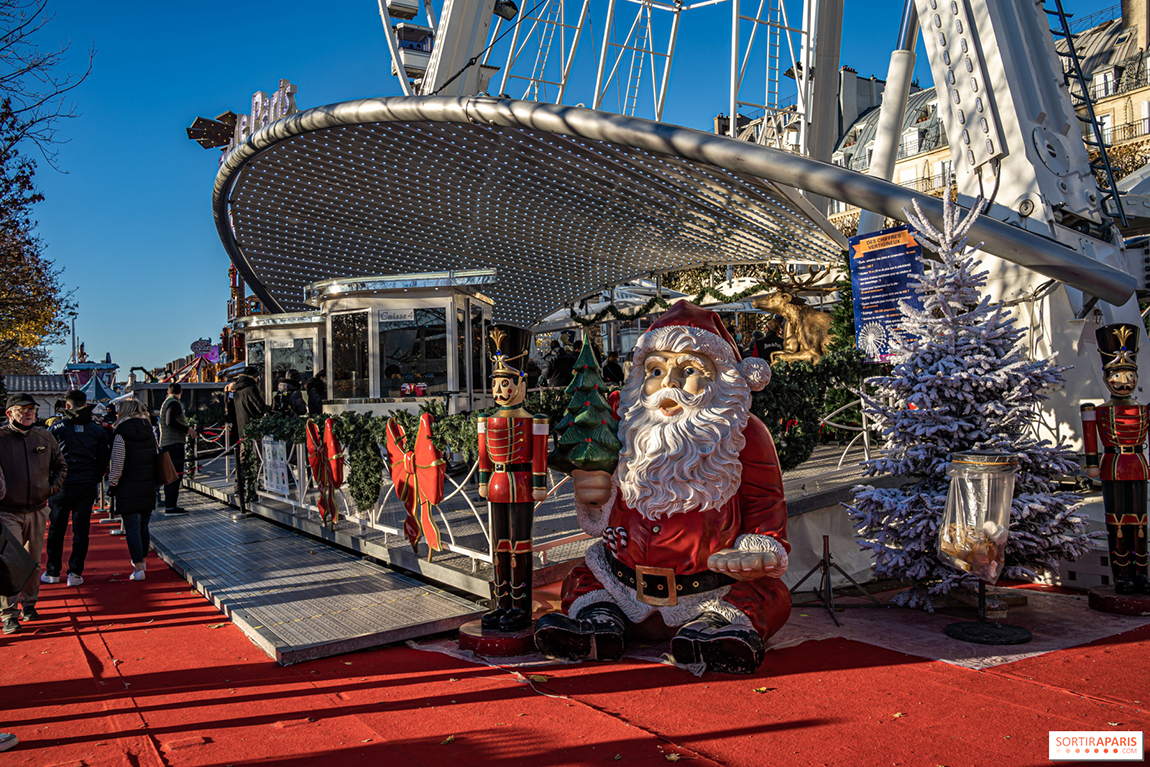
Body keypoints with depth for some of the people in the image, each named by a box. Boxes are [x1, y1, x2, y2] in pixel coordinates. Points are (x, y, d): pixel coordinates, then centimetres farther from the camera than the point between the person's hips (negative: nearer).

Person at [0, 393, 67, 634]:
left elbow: (60, 465, 20)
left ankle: (29, 603, 28)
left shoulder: (45, 438, 6)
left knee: (33, 561, 13)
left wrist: (53, 487, 8)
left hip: (37, 511, 4)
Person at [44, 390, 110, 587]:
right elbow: (103, 460, 5)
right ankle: (75, 573, 6)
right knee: (81, 530, 6)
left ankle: (53, 572, 18)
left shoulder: (56, 428, -4)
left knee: (56, 530, 11)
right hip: (87, 486, 1)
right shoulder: (97, 430, 2)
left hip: (61, 485, -1)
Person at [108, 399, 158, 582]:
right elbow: (157, 457, 10)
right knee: (144, 525, 17)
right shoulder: (150, 434, 5)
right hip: (149, 488, 5)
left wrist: (112, 485, -1)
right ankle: (141, 561, 32)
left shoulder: (121, 436, -11)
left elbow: (117, 466, -13)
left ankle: (138, 569, -2)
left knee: (132, 527, 0)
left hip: (128, 489, -5)